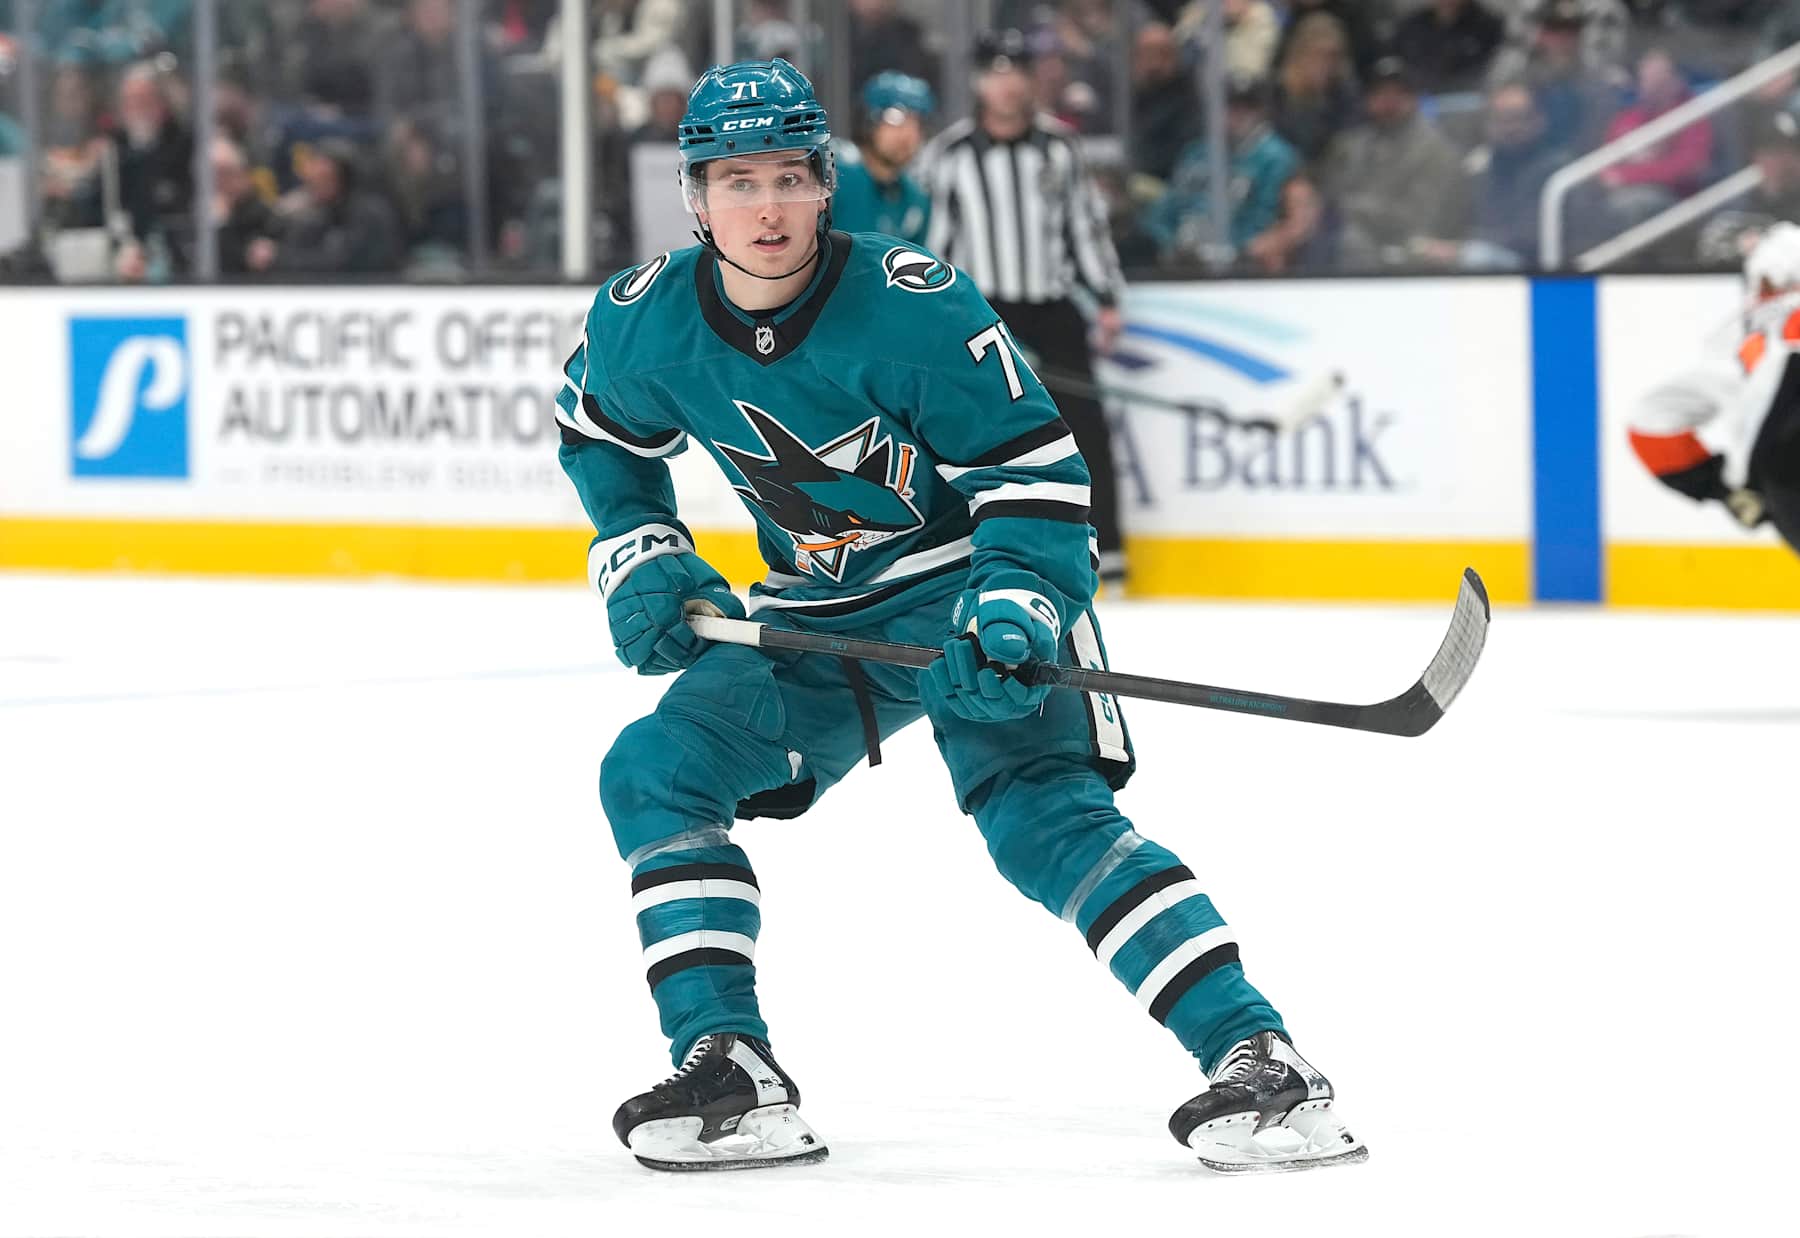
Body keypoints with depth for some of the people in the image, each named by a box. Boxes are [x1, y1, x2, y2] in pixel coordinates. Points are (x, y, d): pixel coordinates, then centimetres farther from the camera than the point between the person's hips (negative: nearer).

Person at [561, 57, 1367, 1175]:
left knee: (1041, 809, -26)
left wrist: (1014, 615, -31)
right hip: (820, 614, 6)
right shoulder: (644, 323, -9)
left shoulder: (916, 308, -24)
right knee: (655, 772, -10)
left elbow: (1036, 471, -18)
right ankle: (727, 1073, -6)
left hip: (975, 582, -6)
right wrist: (640, 556, 3)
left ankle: (1257, 1057, -31)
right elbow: (602, 434, 15)